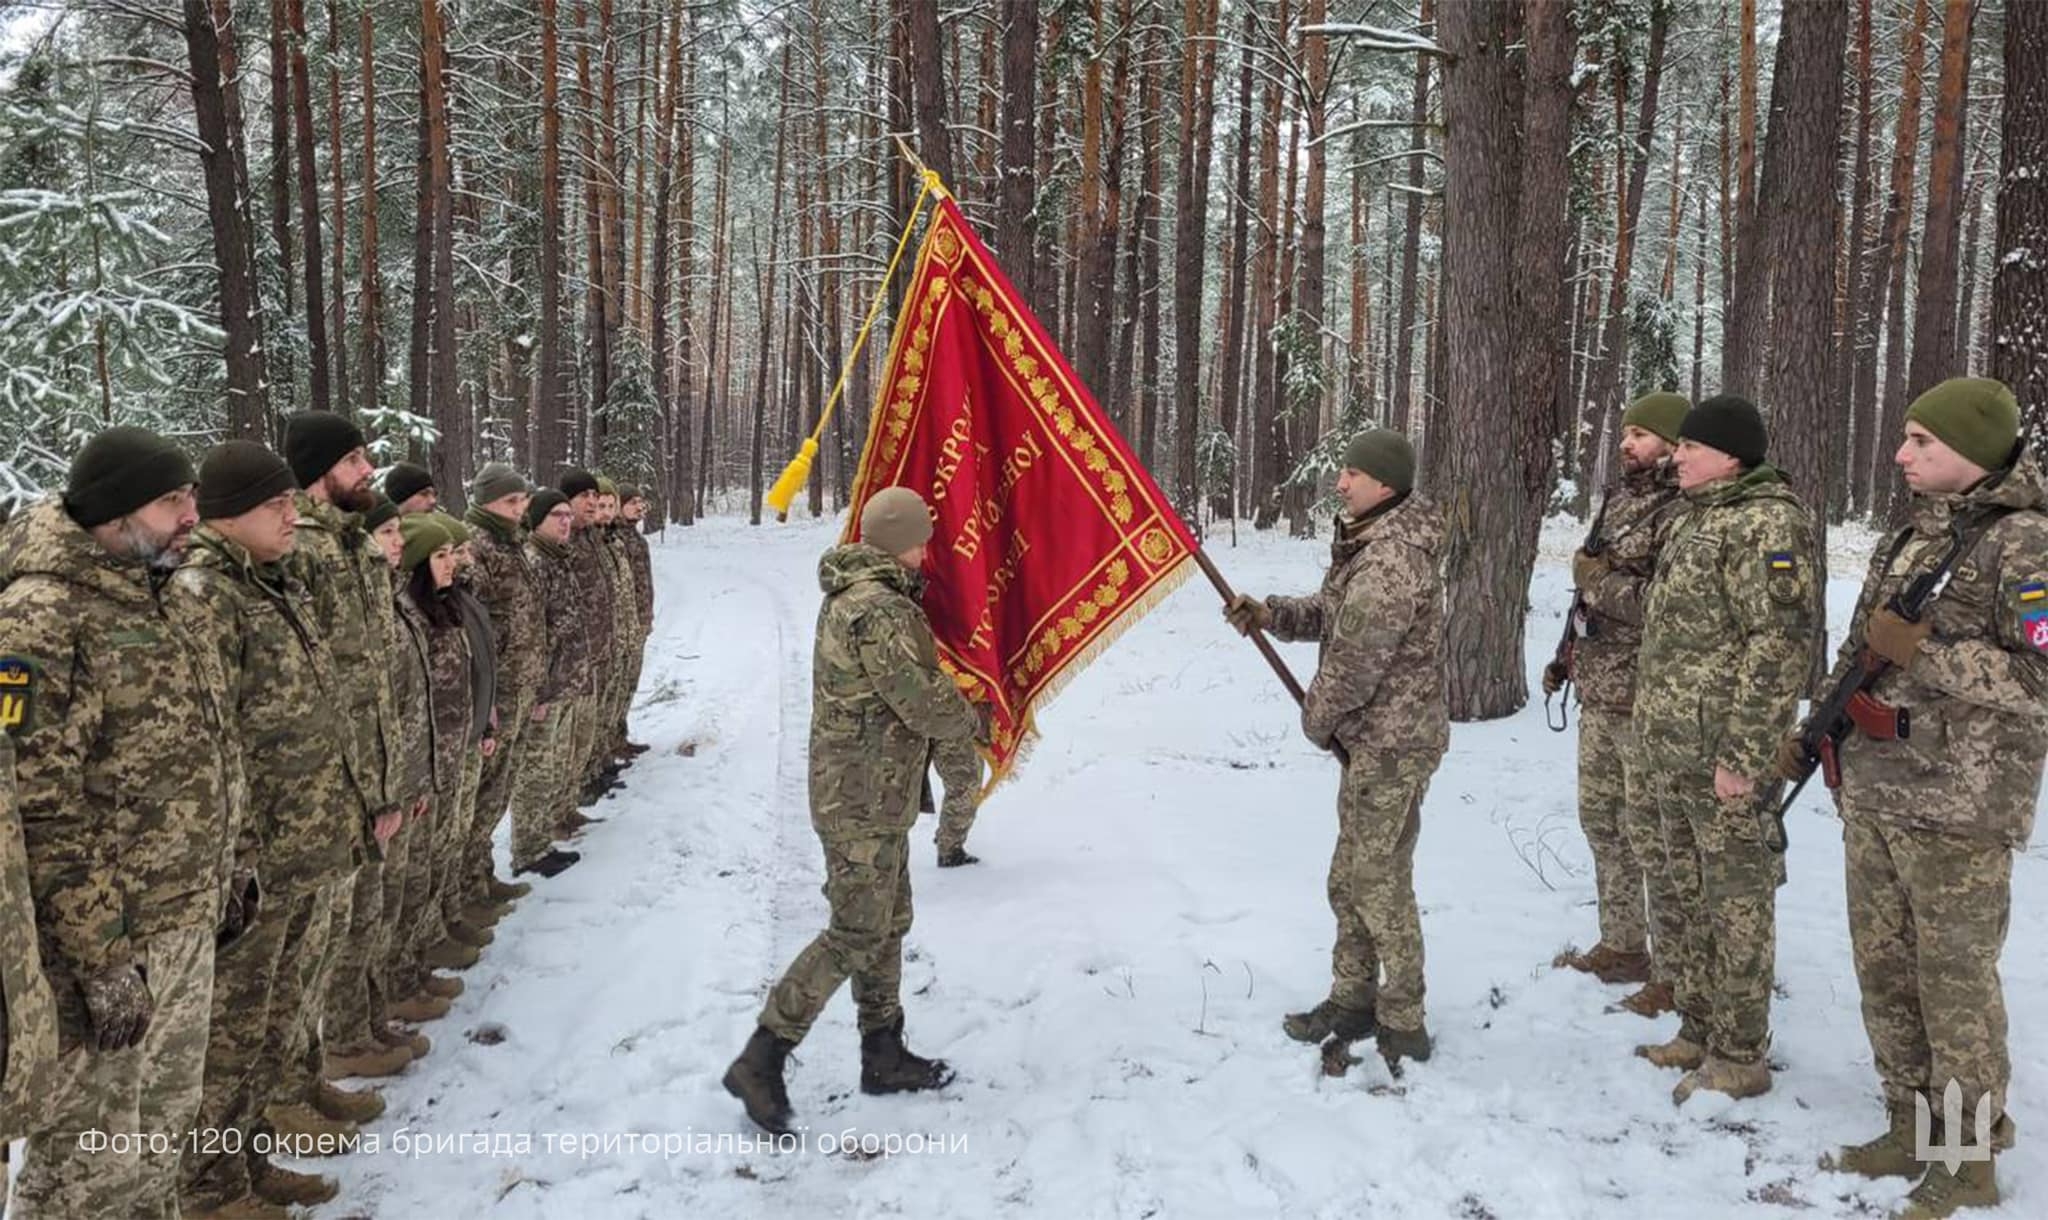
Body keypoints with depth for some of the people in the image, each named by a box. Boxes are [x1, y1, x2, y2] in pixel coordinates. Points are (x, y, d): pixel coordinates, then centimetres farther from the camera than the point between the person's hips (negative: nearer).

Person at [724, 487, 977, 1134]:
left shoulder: (848, 595, 10)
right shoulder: (878, 610, -23)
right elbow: (924, 704, -20)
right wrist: (969, 720, -1)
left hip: (869, 794, 10)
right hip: (866, 801, -10)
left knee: (889, 924, 18)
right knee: (854, 936, -4)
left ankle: (883, 1056, 30)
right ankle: (760, 1062, 2)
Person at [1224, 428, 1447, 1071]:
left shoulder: (1392, 560, -24)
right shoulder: (1369, 541, 10)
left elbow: (1355, 660, -22)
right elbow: (1331, 611, 18)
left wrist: (1317, 719, -6)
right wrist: (1270, 613, 1)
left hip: (1391, 743, -11)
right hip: (1371, 738, 11)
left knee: (1380, 884, -2)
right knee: (1349, 878, 18)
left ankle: (1403, 1027, 10)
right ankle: (1353, 1001, 31)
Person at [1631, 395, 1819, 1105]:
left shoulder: (1767, 522, -13)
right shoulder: (1695, 520, 15)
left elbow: (1779, 644, -19)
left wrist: (1742, 753, -21)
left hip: (1722, 753, -9)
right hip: (1670, 753, 9)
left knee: (1735, 900, 1)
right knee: (1687, 896, 17)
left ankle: (1739, 1056, 11)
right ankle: (1698, 1032, 30)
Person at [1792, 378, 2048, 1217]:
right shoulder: (1911, 534, 12)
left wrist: (1923, 651, -20)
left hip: (1957, 802, -8)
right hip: (1872, 792, 8)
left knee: (1954, 978, 2)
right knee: (1884, 968, 14)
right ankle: (1913, 1130, 29)